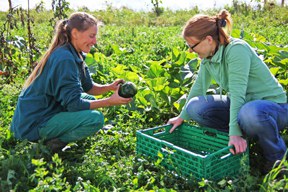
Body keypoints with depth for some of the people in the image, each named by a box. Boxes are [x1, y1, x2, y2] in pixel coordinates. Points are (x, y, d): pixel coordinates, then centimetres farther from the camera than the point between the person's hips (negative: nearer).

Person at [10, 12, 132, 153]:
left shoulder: (75, 55, 6)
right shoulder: (64, 59, -23)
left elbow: (88, 88, 10)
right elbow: (74, 103, -23)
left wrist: (110, 87, -7)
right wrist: (111, 101, -22)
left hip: (48, 110, 10)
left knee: (91, 100, 12)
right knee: (96, 119, -21)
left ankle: (53, 138, 8)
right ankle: (52, 143, -6)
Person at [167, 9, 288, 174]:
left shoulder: (237, 49, -25)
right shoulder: (209, 55, -3)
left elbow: (237, 93, -32)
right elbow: (199, 86, 8)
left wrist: (235, 132, -36)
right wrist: (182, 116, 14)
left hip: (273, 105, -7)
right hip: (242, 105, 7)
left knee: (250, 113, -42)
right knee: (195, 107, -12)